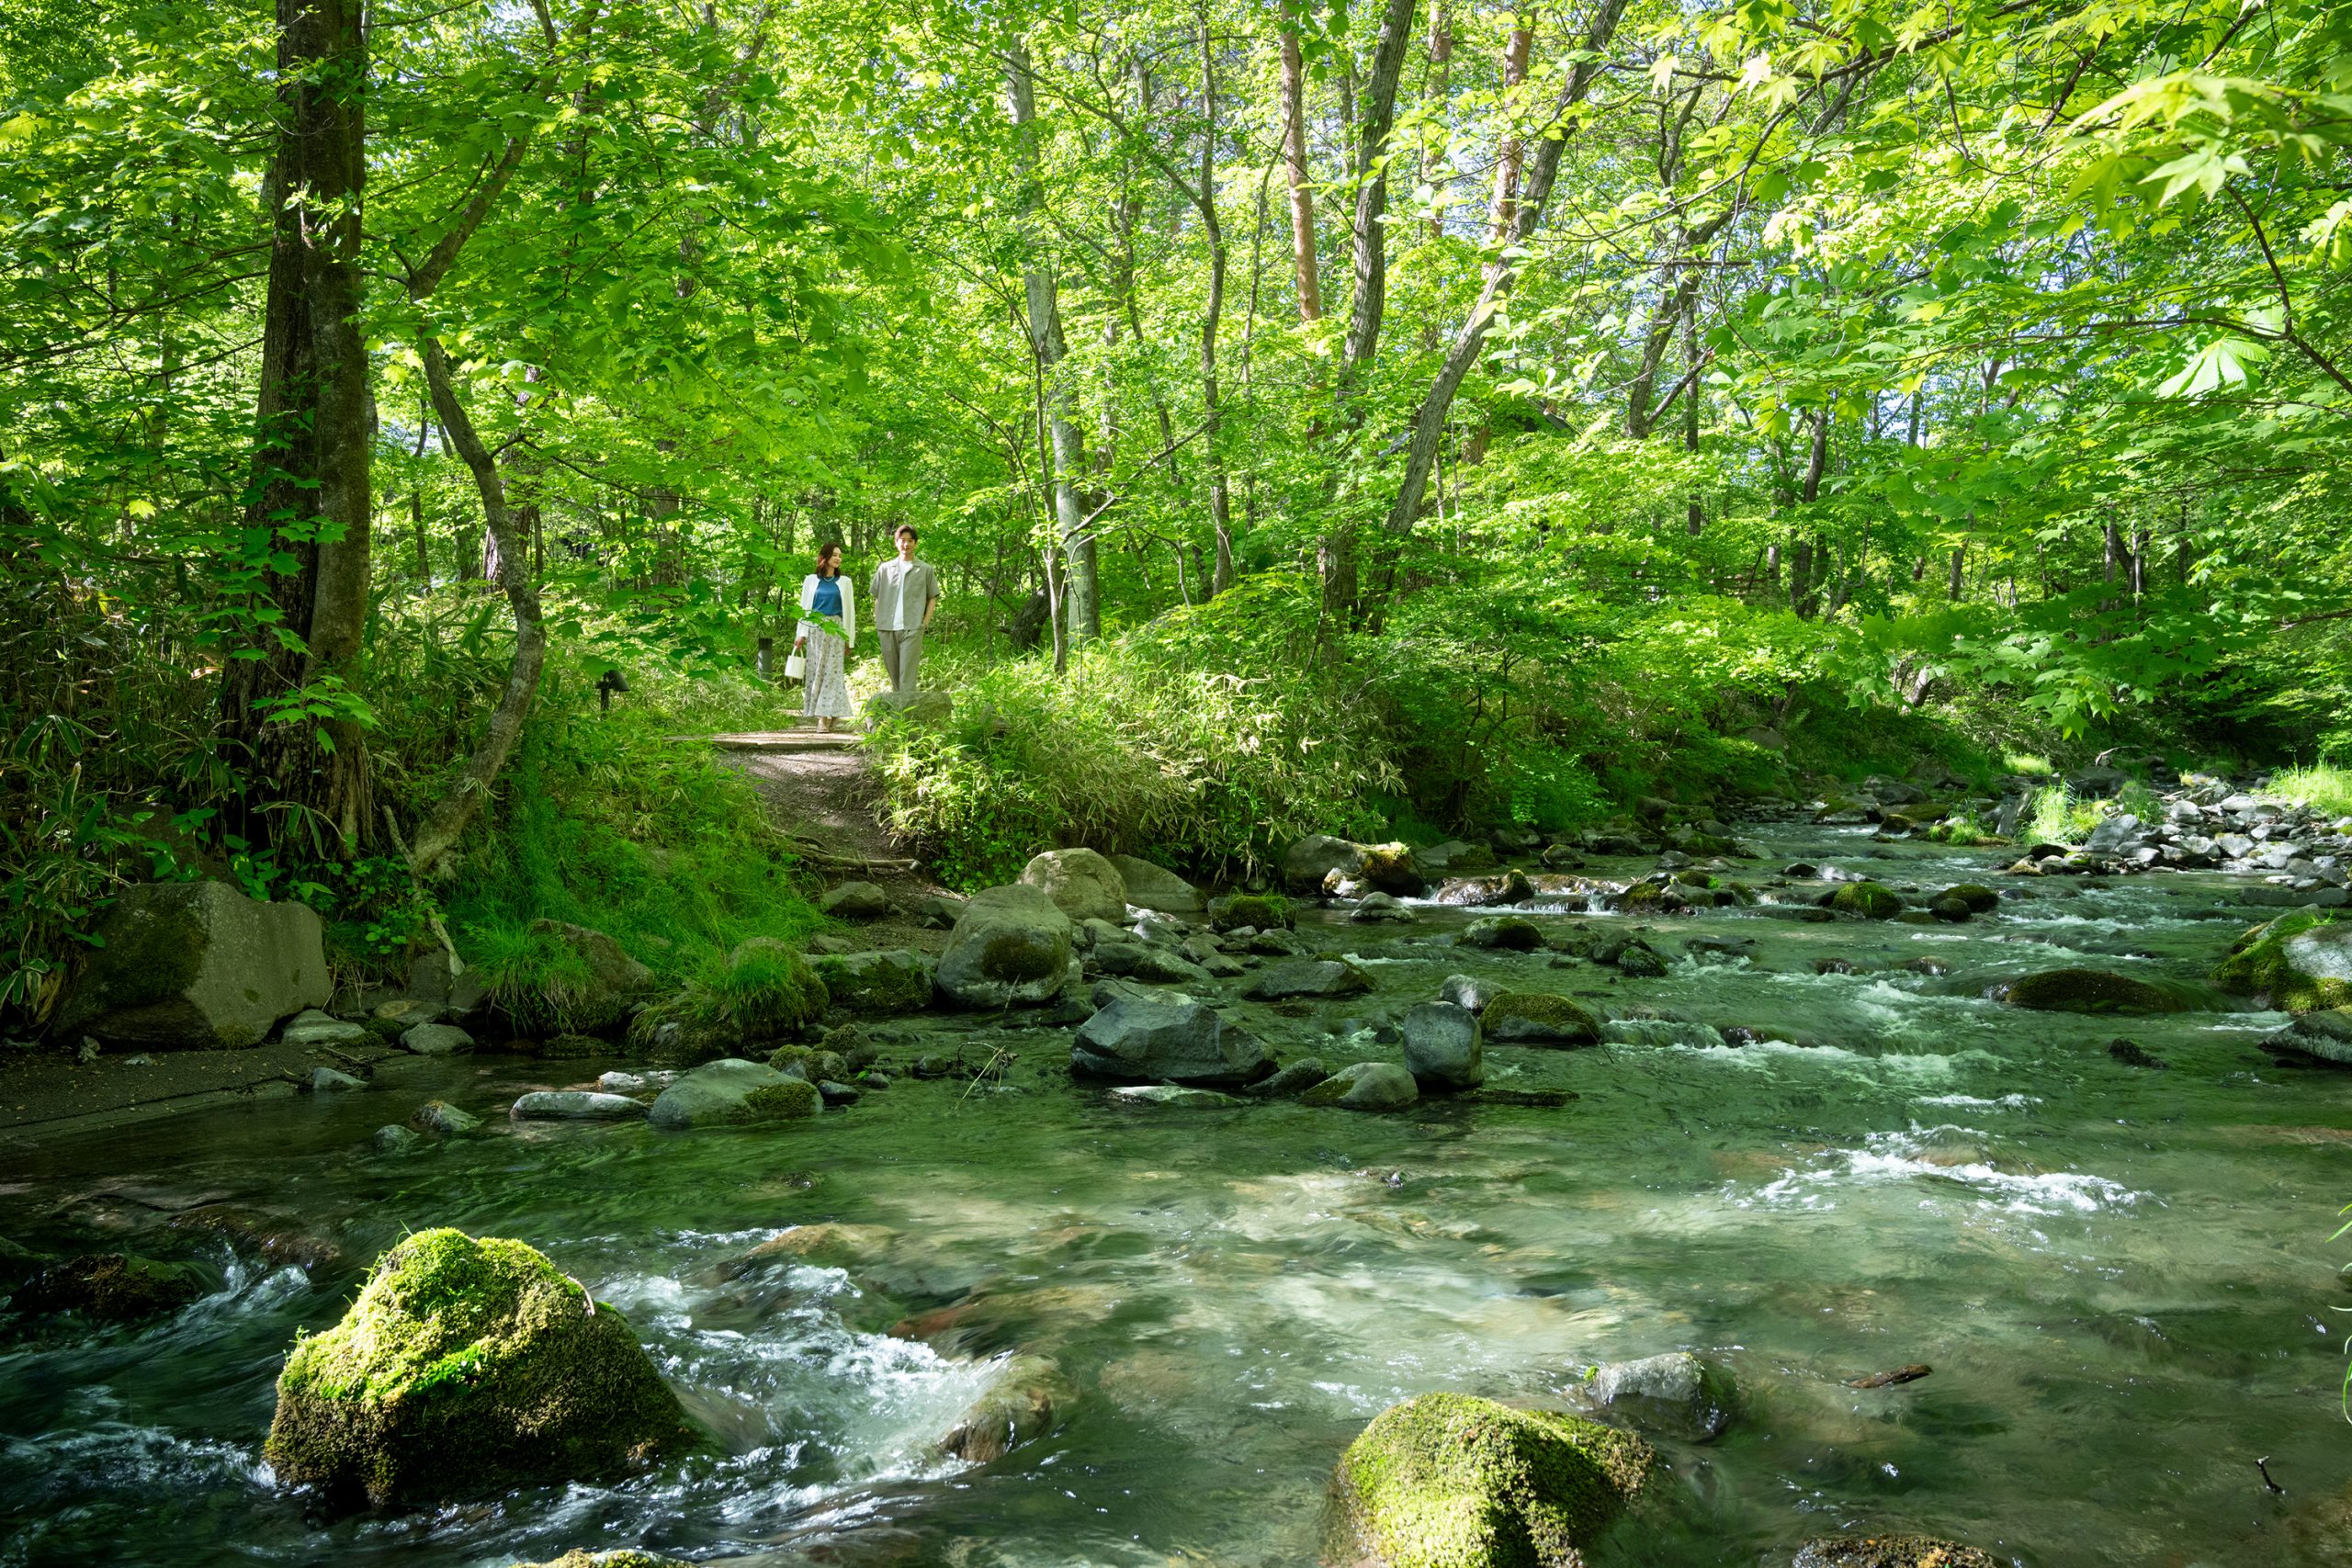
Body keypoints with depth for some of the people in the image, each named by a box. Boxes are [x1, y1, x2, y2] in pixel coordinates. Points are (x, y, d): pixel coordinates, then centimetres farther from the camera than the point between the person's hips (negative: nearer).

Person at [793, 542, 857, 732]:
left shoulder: (844, 582, 10)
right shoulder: (811, 580, 10)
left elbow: (849, 611, 10)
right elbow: (804, 608, 9)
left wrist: (849, 639, 5)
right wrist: (802, 634, 0)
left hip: (835, 631, -1)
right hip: (815, 631, 1)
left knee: (832, 672, -9)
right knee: (815, 672, -2)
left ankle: (828, 716, -13)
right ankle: (820, 716, 3)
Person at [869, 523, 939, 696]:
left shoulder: (925, 570, 8)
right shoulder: (885, 568, 14)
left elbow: (933, 598, 10)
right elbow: (877, 598, 17)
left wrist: (925, 622, -1)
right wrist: (878, 621, 6)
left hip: (912, 628, -3)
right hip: (887, 629, 3)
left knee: (907, 673, -12)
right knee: (893, 671, 9)